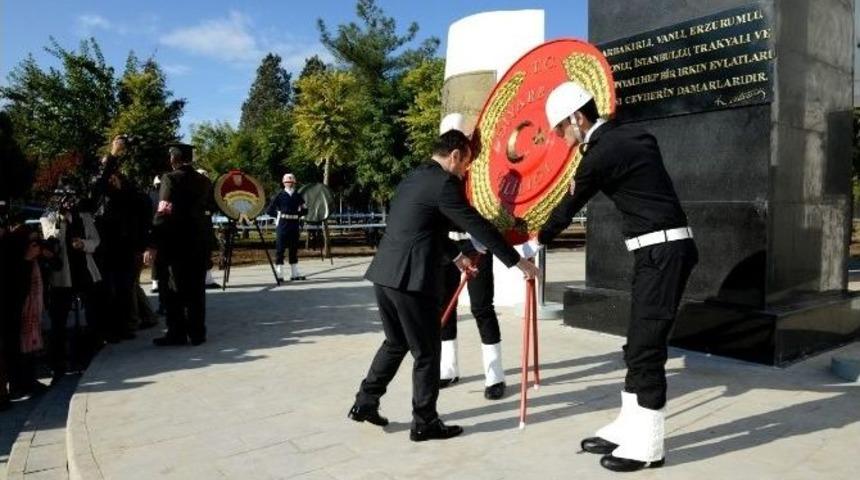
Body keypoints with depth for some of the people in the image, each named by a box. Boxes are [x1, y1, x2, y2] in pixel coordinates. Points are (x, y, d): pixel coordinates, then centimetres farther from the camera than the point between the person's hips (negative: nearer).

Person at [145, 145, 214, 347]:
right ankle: (197, 333, 13)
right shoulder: (205, 181, 8)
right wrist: (207, 240, 13)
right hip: (200, 242, 5)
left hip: (176, 243, -5)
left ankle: (177, 333, 8)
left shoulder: (171, 179, -9)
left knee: (174, 289, 5)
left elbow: (163, 214, -16)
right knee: (196, 289, 10)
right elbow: (208, 211, 10)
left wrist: (153, 245, -17)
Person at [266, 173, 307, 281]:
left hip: (295, 224, 5)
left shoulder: (298, 196, 11)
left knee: (294, 249, 10)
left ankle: (295, 273, 17)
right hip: (283, 225, -4)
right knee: (280, 248, -3)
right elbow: (269, 211, 0)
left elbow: (304, 210, 16)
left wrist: (298, 214, 1)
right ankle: (279, 274, 1)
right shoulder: (280, 195, 0)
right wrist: (279, 214, -2)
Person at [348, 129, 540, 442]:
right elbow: (478, 226, -11)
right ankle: (425, 423, 16)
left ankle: (364, 403, 28)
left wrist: (455, 255, 37)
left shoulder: (414, 178, 18)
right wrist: (518, 262, -5)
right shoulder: (443, 183, -10)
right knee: (426, 352, 5)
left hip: (385, 274, 9)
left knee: (396, 343, 23)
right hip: (411, 278, -9)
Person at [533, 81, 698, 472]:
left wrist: (539, 238, 15)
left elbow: (570, 205, -1)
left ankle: (647, 445, 7)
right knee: (639, 344, 12)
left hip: (662, 251, -10)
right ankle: (629, 428, 22)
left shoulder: (601, 154, -14)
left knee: (646, 346, -4)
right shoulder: (630, 136, 12)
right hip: (660, 250, 10)